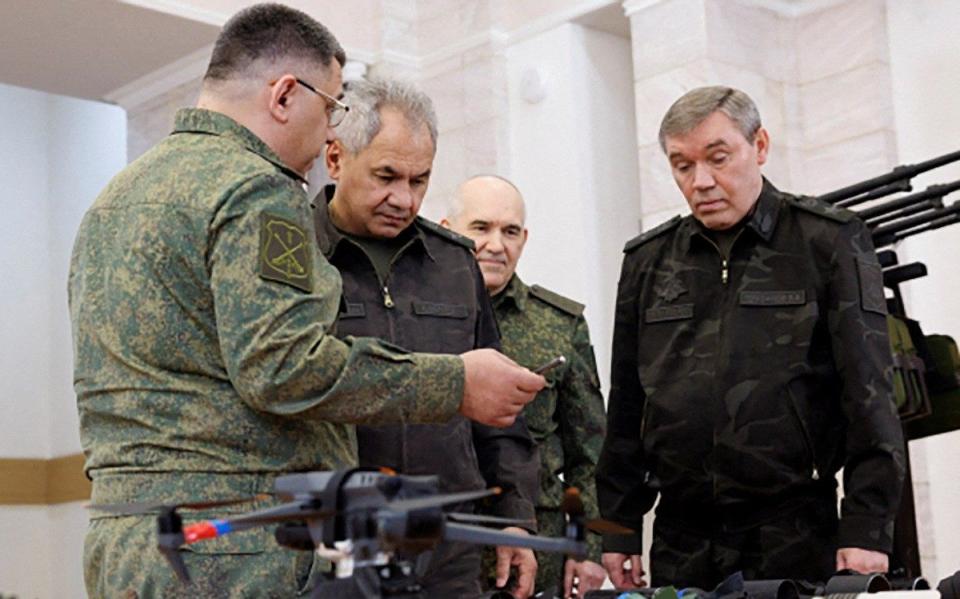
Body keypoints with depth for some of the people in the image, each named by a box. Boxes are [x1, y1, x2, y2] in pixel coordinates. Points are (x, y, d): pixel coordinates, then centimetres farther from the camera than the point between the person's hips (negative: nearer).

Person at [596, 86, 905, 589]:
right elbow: (626, 407, 13)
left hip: (797, 531, -3)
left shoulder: (829, 242, 1)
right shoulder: (647, 262, 11)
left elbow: (867, 389, -5)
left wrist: (866, 529, -11)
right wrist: (618, 529, 9)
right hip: (681, 541, 3)